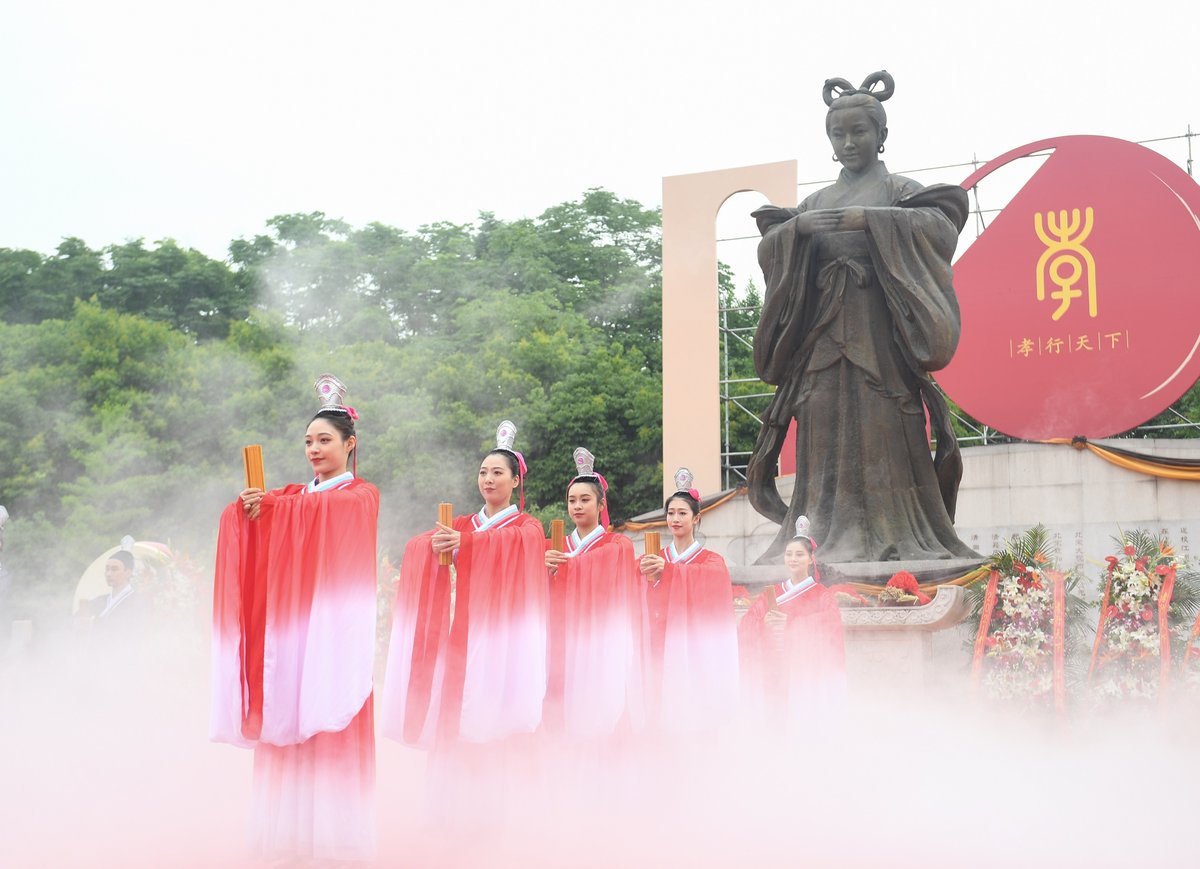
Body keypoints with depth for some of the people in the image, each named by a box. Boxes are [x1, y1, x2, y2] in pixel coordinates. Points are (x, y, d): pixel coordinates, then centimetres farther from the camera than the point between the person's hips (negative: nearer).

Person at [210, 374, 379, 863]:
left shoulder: (361, 495, 5)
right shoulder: (294, 494, 20)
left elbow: (328, 509, -18)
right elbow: (240, 520, 6)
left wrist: (271, 505, -19)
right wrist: (249, 507, -15)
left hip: (333, 623, -5)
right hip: (287, 620, 5)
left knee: (327, 723, -7)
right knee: (286, 722, 1)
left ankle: (334, 836, -2)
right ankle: (291, 831, 6)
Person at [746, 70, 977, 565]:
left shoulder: (900, 191, 9)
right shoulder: (815, 203, 20)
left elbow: (939, 226, -10)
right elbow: (769, 248, 10)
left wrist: (868, 220, -18)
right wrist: (797, 227, -11)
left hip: (879, 336, -3)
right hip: (823, 337, 4)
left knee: (883, 438, -10)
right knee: (828, 439, -3)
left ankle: (894, 541, -9)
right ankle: (830, 540, -4)